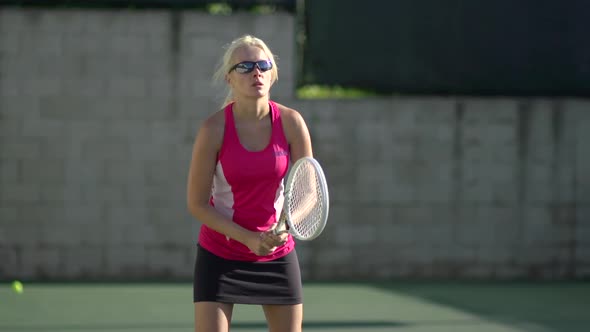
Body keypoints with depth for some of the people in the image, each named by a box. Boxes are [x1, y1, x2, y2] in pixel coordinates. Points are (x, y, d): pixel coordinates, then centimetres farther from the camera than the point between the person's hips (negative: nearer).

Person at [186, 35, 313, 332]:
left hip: (278, 254, 3)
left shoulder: (290, 122, -8)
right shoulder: (214, 128, -15)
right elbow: (197, 203, -11)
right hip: (220, 255, -3)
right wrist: (248, 238, -21)